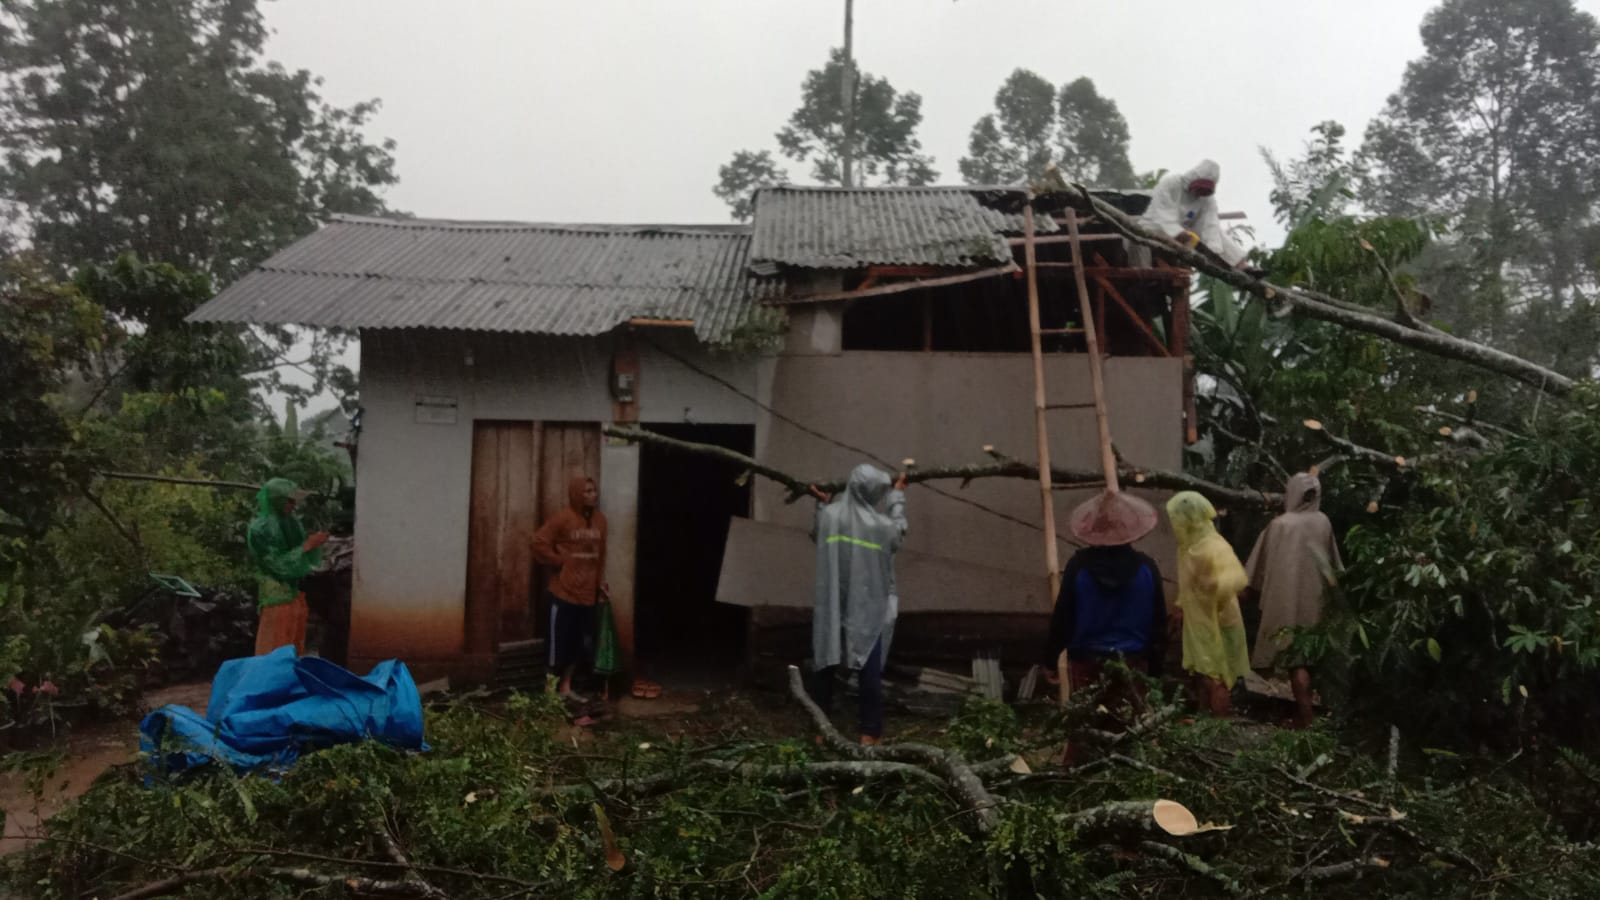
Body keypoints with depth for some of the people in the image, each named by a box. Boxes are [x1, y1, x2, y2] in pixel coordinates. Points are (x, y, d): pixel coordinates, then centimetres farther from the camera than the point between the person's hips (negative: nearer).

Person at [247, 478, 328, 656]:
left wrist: (315, 544, -8)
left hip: (297, 594, 7)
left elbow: (307, 559, 11)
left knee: (294, 651, 15)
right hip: (277, 597, -7)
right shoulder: (260, 529, -17)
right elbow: (279, 564, -21)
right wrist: (307, 545, -23)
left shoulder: (291, 521, 4)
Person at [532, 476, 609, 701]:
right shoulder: (563, 518, -11)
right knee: (560, 641, -1)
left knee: (579, 642, 12)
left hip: (587, 592, 6)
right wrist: (561, 562, -11)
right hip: (564, 591, -6)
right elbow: (539, 543, -11)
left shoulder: (600, 519, 7)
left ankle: (566, 687, 25)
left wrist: (601, 583, 11)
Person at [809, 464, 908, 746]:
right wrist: (897, 495, 21)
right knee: (870, 673, 5)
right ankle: (870, 732, 8)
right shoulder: (882, 525, -12)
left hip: (830, 609, 2)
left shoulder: (829, 515, -7)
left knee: (826, 669, 11)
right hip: (869, 611, -2)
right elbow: (899, 534, 12)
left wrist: (823, 504, 24)